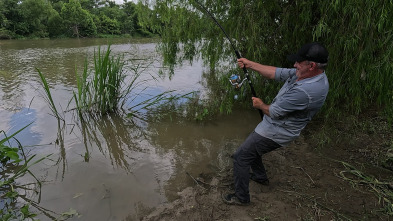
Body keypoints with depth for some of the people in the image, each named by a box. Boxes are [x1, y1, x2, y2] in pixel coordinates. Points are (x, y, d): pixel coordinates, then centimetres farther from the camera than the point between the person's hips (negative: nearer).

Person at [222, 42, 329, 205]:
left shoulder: (305, 91, -34)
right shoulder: (310, 74, -3)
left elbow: (274, 112, -24)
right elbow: (277, 73, 1)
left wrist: (260, 105, -2)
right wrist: (250, 64, -2)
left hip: (275, 133, -10)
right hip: (276, 126, 10)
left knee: (240, 157, -2)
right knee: (251, 146, 29)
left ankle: (241, 197, 15)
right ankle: (260, 177, 50)